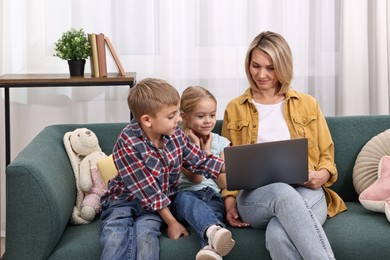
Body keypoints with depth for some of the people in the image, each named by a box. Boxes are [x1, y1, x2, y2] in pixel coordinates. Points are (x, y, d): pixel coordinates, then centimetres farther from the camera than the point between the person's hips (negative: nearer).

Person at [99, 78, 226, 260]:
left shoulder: (175, 134, -7)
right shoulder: (127, 144, -24)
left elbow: (200, 162, 4)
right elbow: (148, 190, -22)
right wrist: (172, 222, -19)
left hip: (159, 204, 3)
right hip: (124, 199, -3)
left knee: (145, 232, -29)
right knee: (116, 237, -32)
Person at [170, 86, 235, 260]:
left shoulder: (221, 142, 16)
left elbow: (224, 183, 9)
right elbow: (195, 178, -4)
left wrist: (207, 151, 6)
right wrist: (197, 146, -2)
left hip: (213, 197, 2)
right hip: (185, 195, -2)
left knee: (212, 212, -34)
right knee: (185, 199, -38)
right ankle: (214, 231, -67)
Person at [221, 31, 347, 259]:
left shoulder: (307, 104, 17)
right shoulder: (234, 109, 17)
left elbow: (327, 156, 19)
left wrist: (321, 176, -5)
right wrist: (230, 202, 0)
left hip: (306, 192, 0)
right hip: (254, 198, 0)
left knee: (279, 235, -38)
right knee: (283, 192, -40)